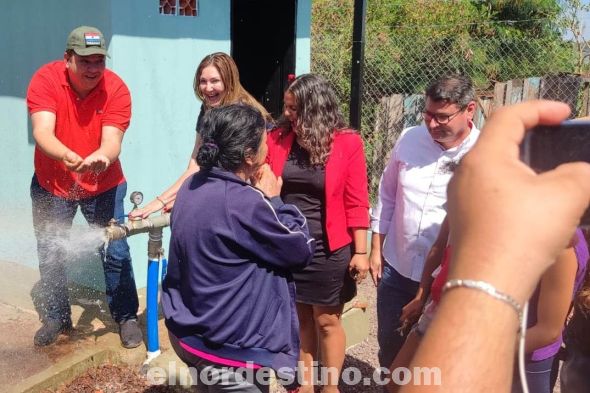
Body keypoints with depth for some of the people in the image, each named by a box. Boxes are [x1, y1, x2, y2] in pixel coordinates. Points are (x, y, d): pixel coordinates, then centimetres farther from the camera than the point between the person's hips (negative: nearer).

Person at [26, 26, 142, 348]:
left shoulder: (116, 89, -19)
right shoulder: (46, 79, -18)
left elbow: (112, 141, -27)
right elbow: (42, 133, -30)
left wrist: (101, 157, -51)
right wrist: (69, 158, -51)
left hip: (103, 185, -1)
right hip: (51, 185, 1)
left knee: (116, 253, -4)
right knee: (50, 254, 11)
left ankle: (126, 317, 18)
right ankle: (56, 317, 32)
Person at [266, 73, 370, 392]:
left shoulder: (347, 142, -9)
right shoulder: (278, 139, 0)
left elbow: (356, 203, -8)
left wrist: (360, 251, -8)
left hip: (328, 249, -3)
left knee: (327, 321, 11)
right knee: (299, 318, 16)